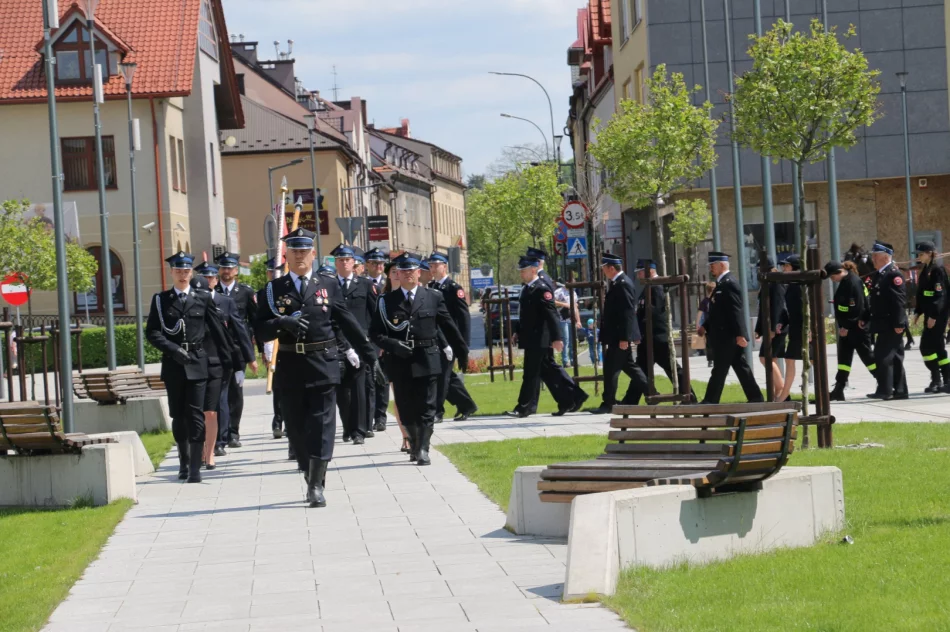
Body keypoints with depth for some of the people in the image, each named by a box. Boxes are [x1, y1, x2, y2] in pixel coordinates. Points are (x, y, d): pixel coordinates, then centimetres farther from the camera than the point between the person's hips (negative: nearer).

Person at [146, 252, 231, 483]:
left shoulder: (203, 299, 6)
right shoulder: (161, 300, 7)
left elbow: (217, 331, 8)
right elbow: (151, 332, 1)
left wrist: (228, 359, 8)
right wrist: (173, 349, -12)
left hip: (197, 363, -1)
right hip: (173, 365, 1)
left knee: (195, 415, -7)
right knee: (178, 416, 9)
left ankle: (195, 468, -8)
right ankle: (184, 462, 23)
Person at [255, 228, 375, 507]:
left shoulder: (329, 286, 7)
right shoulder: (274, 289, 7)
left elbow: (348, 324, 8)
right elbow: (260, 330, 1)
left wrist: (370, 356, 7)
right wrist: (282, 322, -18)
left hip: (323, 366, -1)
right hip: (290, 368, 1)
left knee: (322, 426, -5)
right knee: (297, 428, 7)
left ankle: (316, 485, -4)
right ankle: (311, 480, 21)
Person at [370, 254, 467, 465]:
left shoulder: (433, 298, 7)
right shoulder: (387, 301, 5)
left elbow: (449, 327, 11)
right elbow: (375, 333, 2)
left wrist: (463, 352, 15)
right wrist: (392, 345, -14)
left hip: (427, 361, -1)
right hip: (400, 363, 1)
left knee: (426, 408, -5)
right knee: (406, 409, 6)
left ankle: (423, 450, -6)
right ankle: (414, 445, 24)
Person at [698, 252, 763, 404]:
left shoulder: (729, 284, -15)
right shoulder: (721, 284, 16)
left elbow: (736, 312, -21)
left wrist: (739, 334, -25)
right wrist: (705, 327, 17)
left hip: (728, 336, -10)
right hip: (725, 336, 10)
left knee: (719, 370, -5)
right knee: (741, 368, 9)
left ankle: (711, 401, -1)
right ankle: (755, 397, 10)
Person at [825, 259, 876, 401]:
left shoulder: (854, 283, -18)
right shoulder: (844, 282, 11)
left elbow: (856, 309, -22)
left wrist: (847, 327, -17)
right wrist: (842, 326, 10)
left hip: (857, 327, -9)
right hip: (846, 327, 9)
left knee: (866, 355, -3)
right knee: (844, 357, 7)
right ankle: (838, 390, 8)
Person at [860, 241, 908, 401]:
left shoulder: (893, 274, -13)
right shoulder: (877, 275, 14)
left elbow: (900, 300, -19)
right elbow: (873, 300, 20)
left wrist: (899, 323, -22)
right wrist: (865, 317, 14)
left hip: (891, 325, -9)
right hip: (883, 325, 9)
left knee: (884, 357, -9)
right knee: (894, 358, 12)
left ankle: (885, 390, -6)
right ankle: (900, 390, 16)